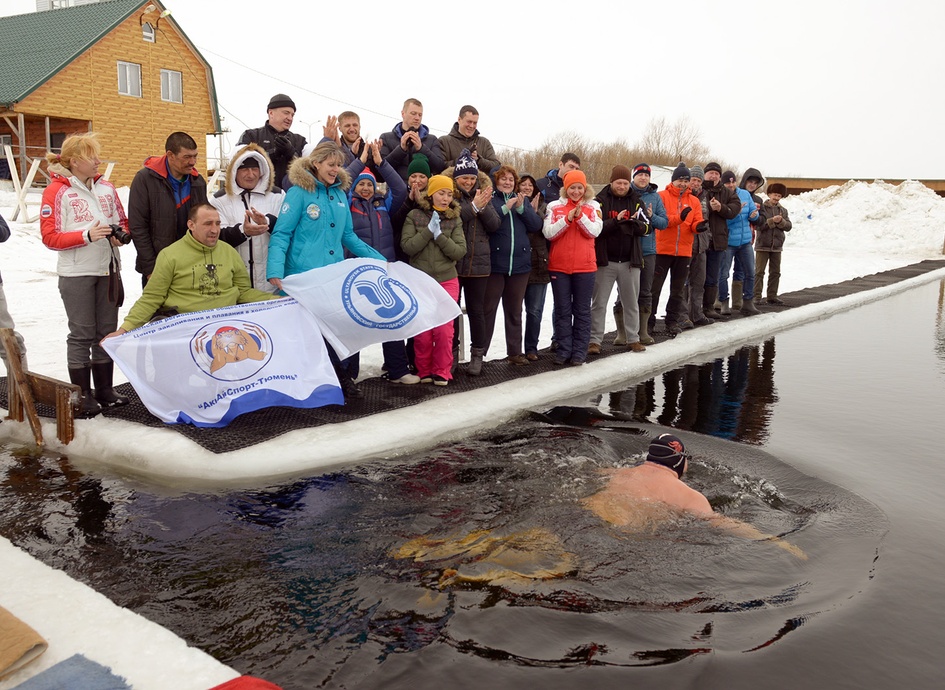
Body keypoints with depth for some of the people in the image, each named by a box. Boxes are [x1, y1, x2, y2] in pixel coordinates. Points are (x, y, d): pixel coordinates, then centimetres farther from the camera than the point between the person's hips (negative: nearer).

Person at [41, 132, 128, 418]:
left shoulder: (106, 187, 8)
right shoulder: (56, 191, -6)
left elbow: (123, 220, 16)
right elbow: (49, 236, -10)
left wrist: (121, 234, -6)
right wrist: (86, 236, -22)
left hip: (108, 270, 5)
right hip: (77, 274, -5)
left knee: (107, 331, 11)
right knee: (82, 334, 0)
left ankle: (104, 389, 22)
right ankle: (82, 396, 10)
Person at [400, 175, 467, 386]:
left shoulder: (455, 220, 4)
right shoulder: (415, 216, 0)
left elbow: (460, 251, -5)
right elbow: (407, 246, -9)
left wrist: (439, 235, -15)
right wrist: (429, 230, -16)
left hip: (447, 281, 1)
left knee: (444, 329, -3)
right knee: (422, 330, 2)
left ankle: (442, 371, 11)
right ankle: (424, 370, 19)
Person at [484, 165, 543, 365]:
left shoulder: (523, 200, 14)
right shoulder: (489, 199, -1)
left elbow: (537, 226, 3)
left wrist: (521, 208, -9)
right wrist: (504, 208, -19)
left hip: (520, 264, 5)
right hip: (494, 264, -4)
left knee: (515, 311, 12)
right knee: (488, 310, -1)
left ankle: (515, 352, 20)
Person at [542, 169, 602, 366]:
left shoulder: (593, 206, 5)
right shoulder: (555, 207, 4)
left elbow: (594, 231, -8)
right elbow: (548, 232, -7)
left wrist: (580, 216, -20)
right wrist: (567, 219, -17)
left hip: (584, 267, 0)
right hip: (559, 267, 0)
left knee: (582, 311, 4)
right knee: (562, 311, 5)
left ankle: (580, 351, 10)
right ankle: (564, 350, 11)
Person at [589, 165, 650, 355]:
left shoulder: (636, 202, 8)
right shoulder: (600, 200, -1)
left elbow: (647, 228, 0)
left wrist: (635, 223, -21)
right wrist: (615, 221, -25)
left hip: (630, 261, 3)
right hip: (605, 261, -3)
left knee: (631, 303, 11)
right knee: (599, 303, 2)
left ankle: (633, 339, 21)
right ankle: (595, 340, 7)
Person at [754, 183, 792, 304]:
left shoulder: (783, 210, 12)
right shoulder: (762, 207, -3)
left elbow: (788, 226, 2)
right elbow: (760, 224, -14)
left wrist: (781, 221, -16)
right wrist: (772, 221, -22)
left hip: (777, 245, 5)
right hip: (763, 245, -5)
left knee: (775, 272, 8)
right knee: (759, 271, -4)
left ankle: (772, 296, 16)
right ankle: (756, 296, -1)